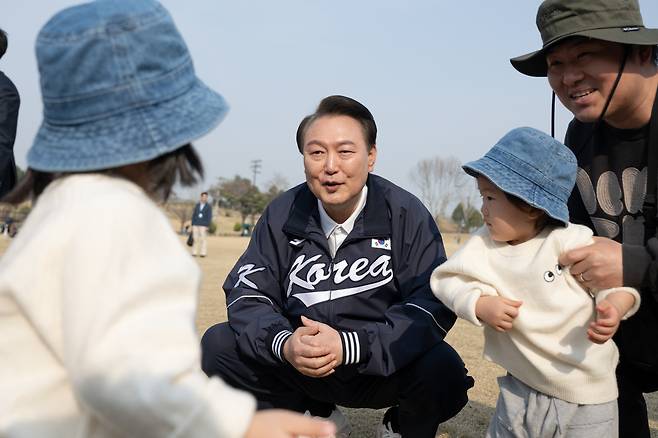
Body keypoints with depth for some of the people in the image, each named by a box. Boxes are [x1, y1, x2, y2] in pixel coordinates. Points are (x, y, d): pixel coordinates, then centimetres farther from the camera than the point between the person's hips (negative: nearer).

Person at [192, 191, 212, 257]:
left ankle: (203, 253, -5)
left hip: (203, 225, -3)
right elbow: (194, 215, 11)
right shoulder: (197, 205, 10)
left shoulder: (209, 206, 0)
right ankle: (194, 253, 7)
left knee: (203, 239, -8)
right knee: (195, 239, 2)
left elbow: (209, 217, -4)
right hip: (196, 225, 3)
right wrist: (192, 225, 6)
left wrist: (207, 226, -11)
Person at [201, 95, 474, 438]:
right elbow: (246, 293, -7)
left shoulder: (406, 214, -13)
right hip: (301, 366, 3)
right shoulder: (282, 215, -5)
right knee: (217, 346, -13)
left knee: (442, 371, -31)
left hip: (385, 366, -2)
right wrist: (284, 343, -29)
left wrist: (350, 345, -33)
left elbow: (434, 305, -20)